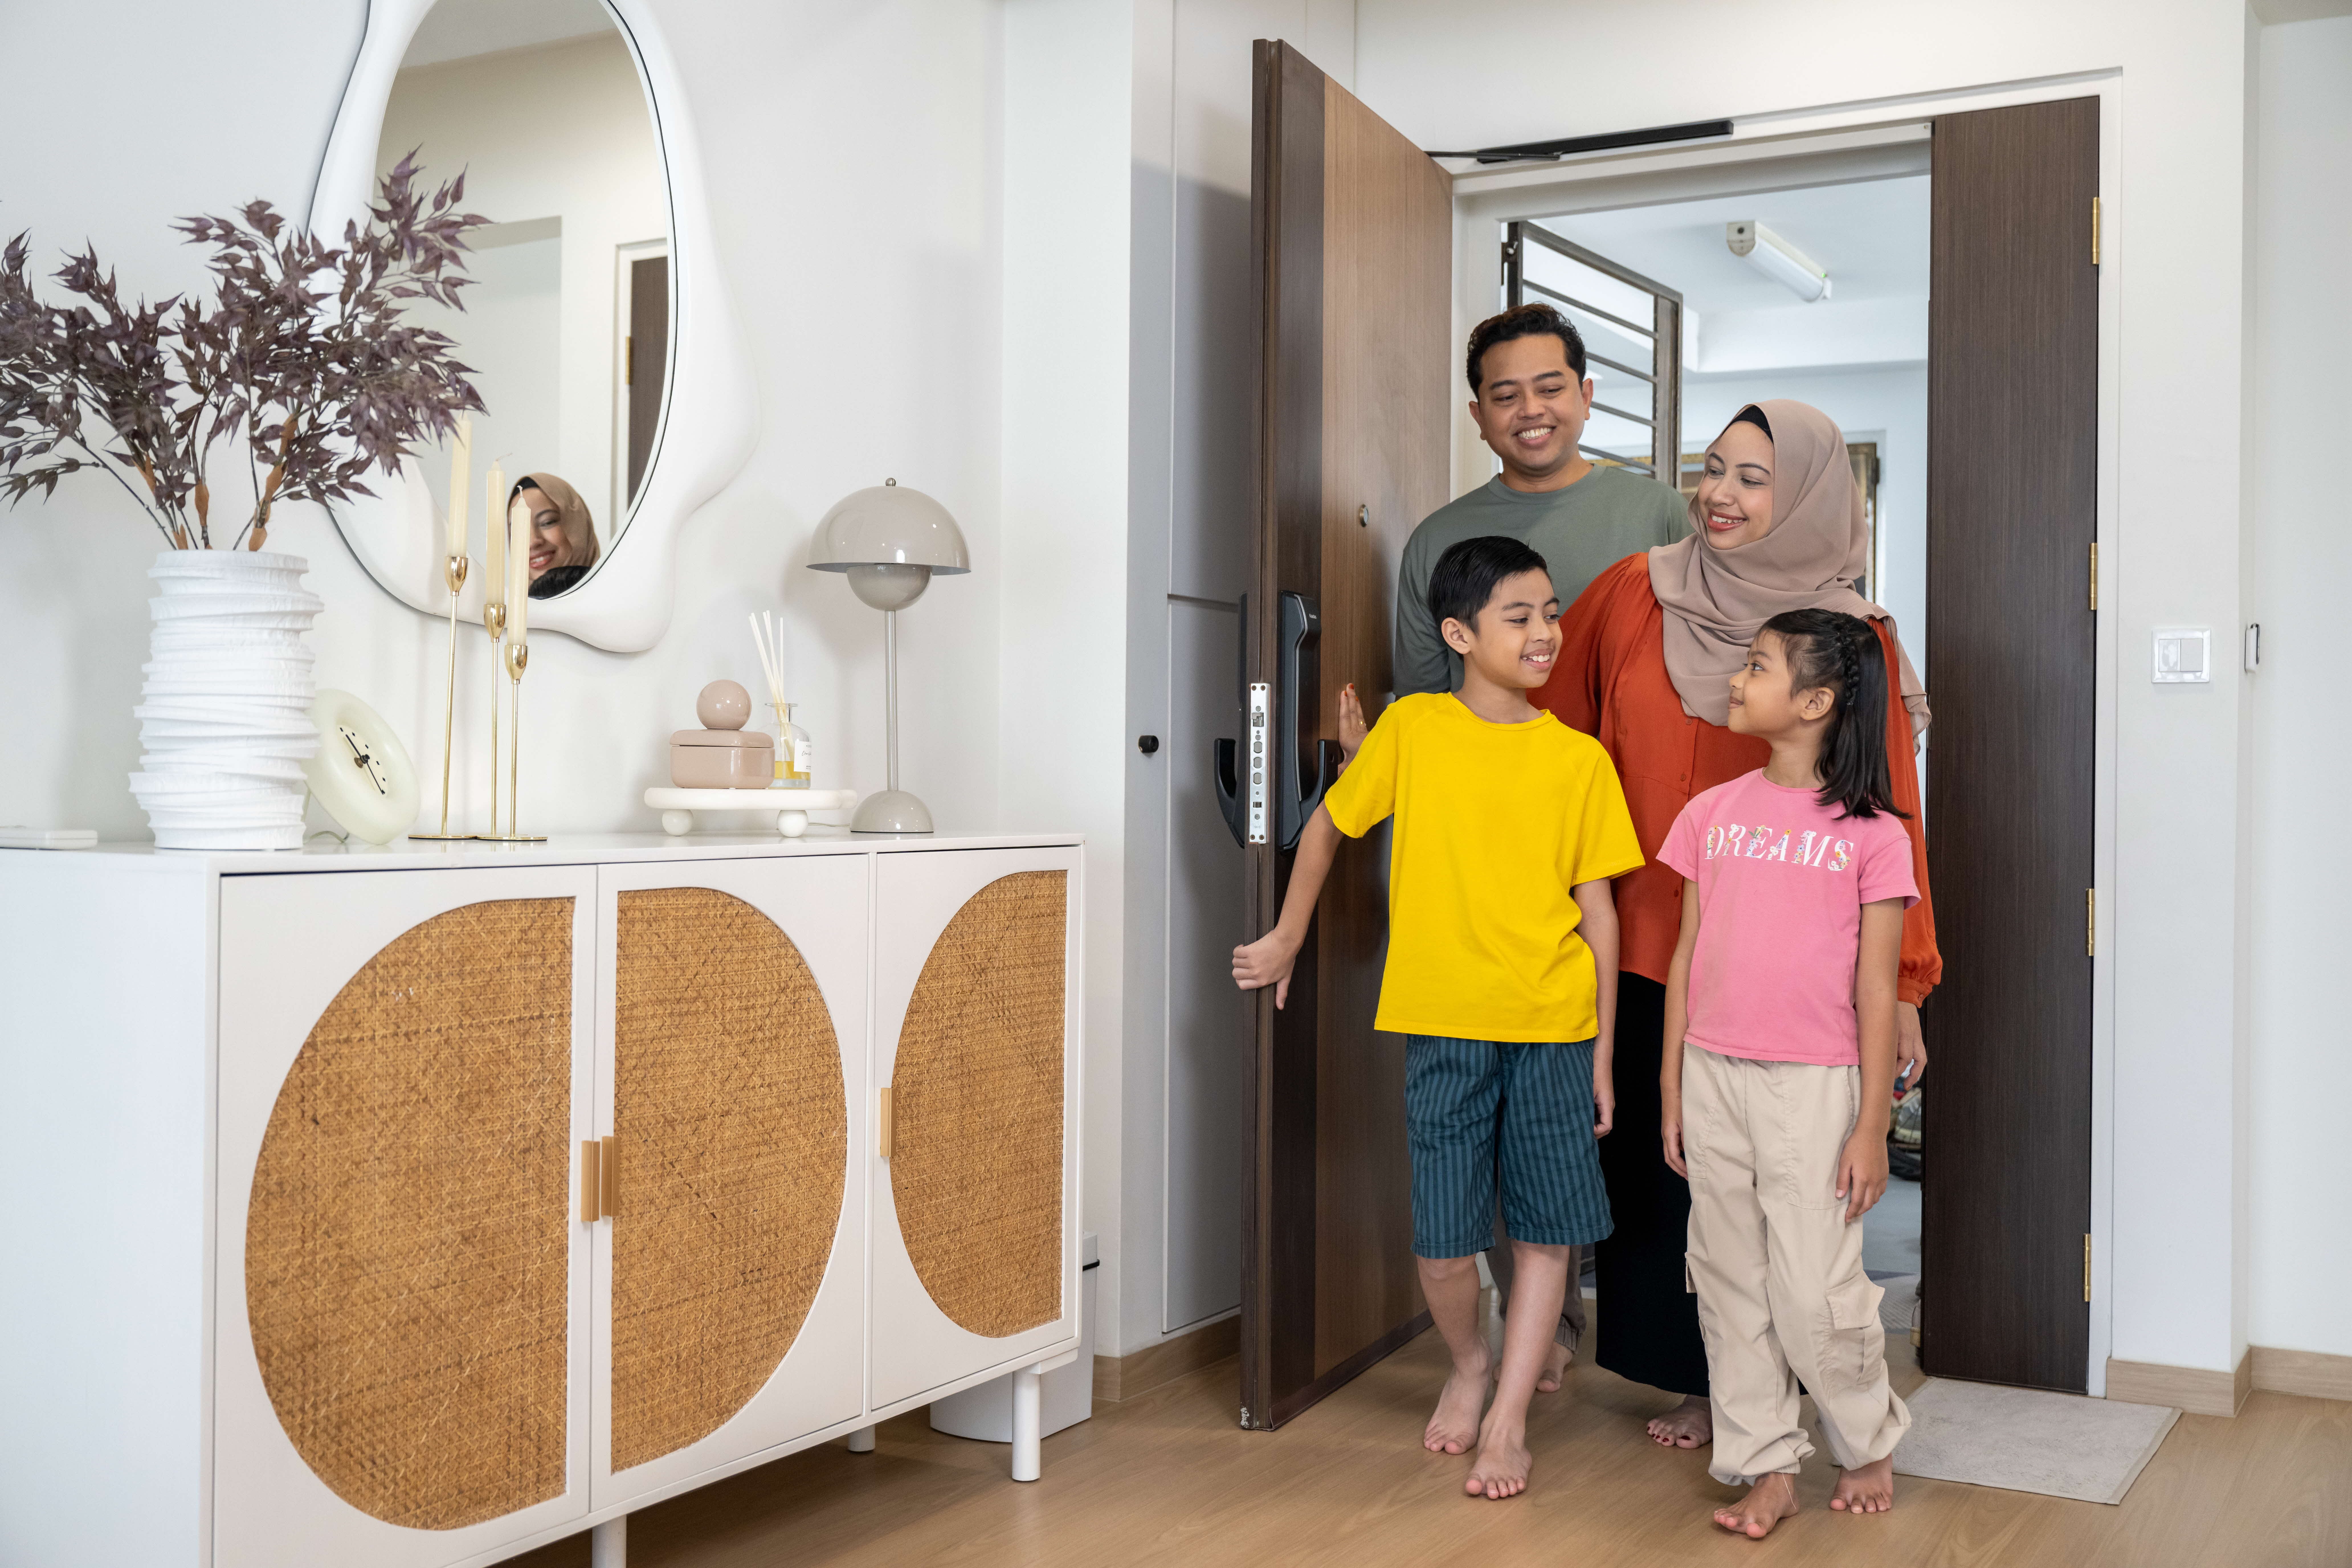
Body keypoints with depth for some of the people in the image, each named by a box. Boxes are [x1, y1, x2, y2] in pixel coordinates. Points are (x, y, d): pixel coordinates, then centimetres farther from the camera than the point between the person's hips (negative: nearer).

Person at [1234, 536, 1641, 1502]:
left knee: (1547, 1228, 3)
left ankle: (1509, 1419, 16)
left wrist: (1603, 1049, 2)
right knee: (1442, 1236, 2)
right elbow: (1329, 825, 13)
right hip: (1443, 1024, -1)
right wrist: (1288, 940, 17)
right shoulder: (1412, 729, -1)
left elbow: (1597, 908, 3)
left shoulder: (1579, 759, 1)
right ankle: (1469, 1364, 32)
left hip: (1553, 1028, 1)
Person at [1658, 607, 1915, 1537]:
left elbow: (1876, 990, -4)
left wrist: (1873, 1128, -6)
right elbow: (1686, 960, 9)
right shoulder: (1712, 813, 5)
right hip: (1712, 1076, 4)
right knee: (1732, 1285, 9)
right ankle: (1767, 1466, 22)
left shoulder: (1871, 831, -5)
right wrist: (1671, 1093, 9)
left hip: (1812, 1085, -4)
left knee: (1816, 1294, -1)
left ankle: (1869, 1442, 26)